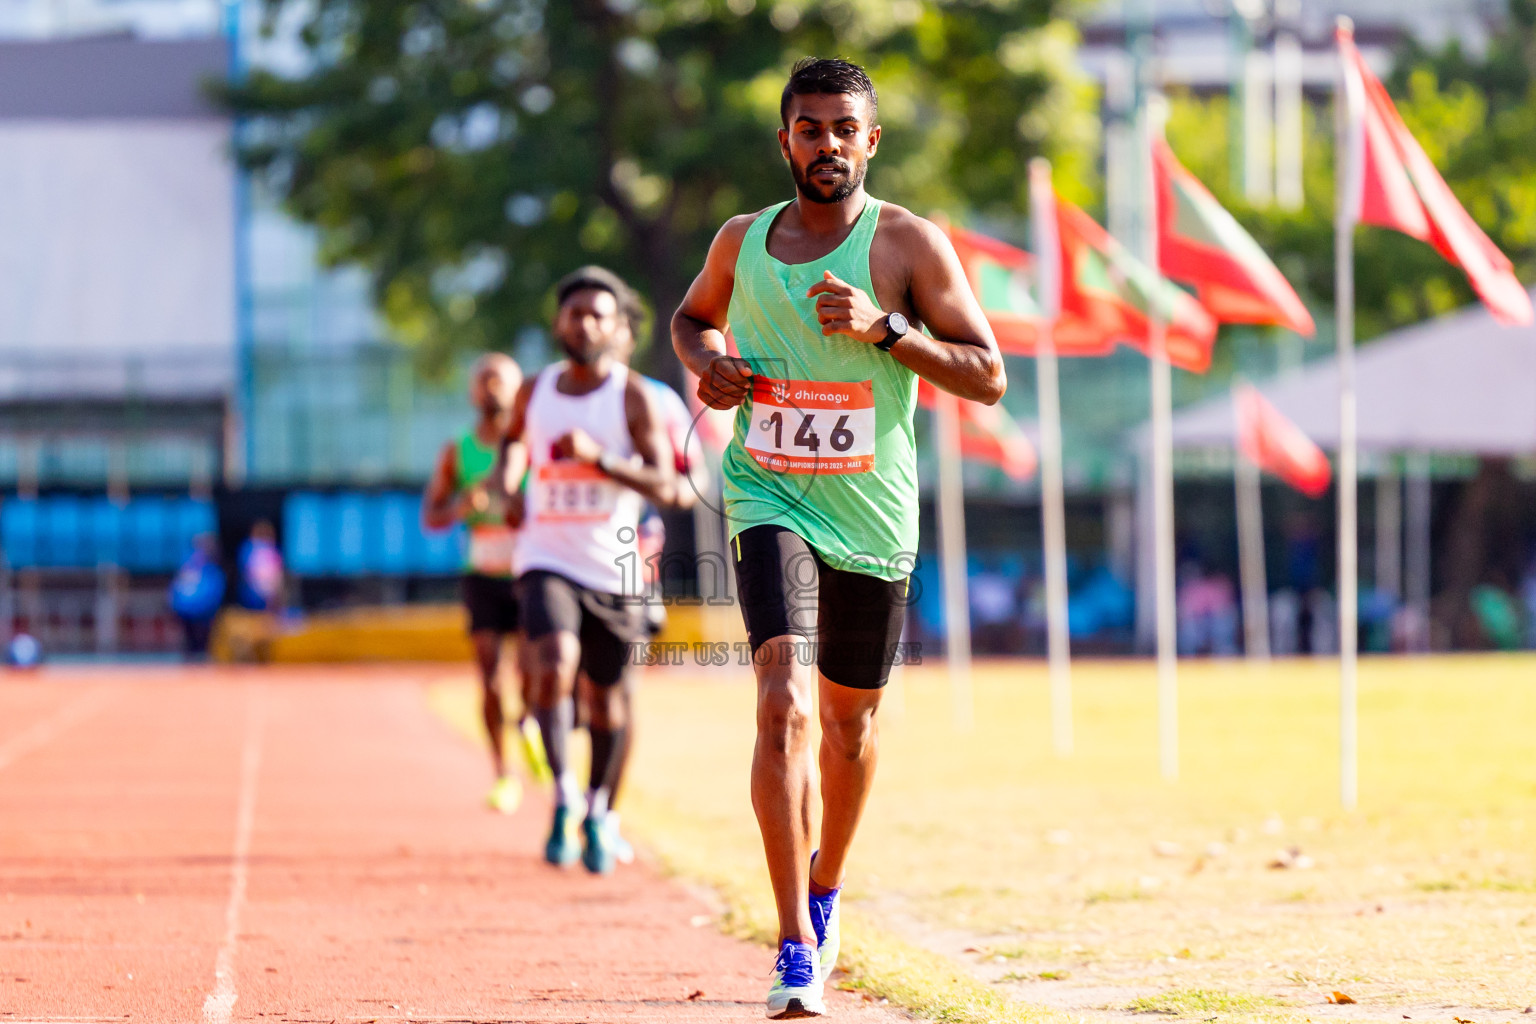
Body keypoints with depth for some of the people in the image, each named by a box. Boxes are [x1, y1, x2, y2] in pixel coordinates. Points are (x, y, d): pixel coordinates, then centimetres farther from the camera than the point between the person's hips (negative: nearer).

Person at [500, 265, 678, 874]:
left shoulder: (632, 396, -6)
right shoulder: (534, 393, 5)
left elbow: (664, 486, -14)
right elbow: (514, 439, 28)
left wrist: (599, 458, -27)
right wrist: (507, 487, 7)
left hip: (612, 568, -1)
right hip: (547, 560, 1)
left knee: (606, 698, 10)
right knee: (555, 665, -26)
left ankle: (599, 813, 30)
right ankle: (563, 798, -20)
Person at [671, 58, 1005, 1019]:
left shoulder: (908, 244, -4)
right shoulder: (742, 242, 4)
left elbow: (988, 376, -7)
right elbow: (693, 316, 25)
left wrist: (885, 328, -20)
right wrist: (706, 362, 2)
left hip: (872, 516, 0)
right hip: (770, 501, 0)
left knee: (850, 721, 15)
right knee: (785, 704, -20)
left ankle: (826, 883, 46)